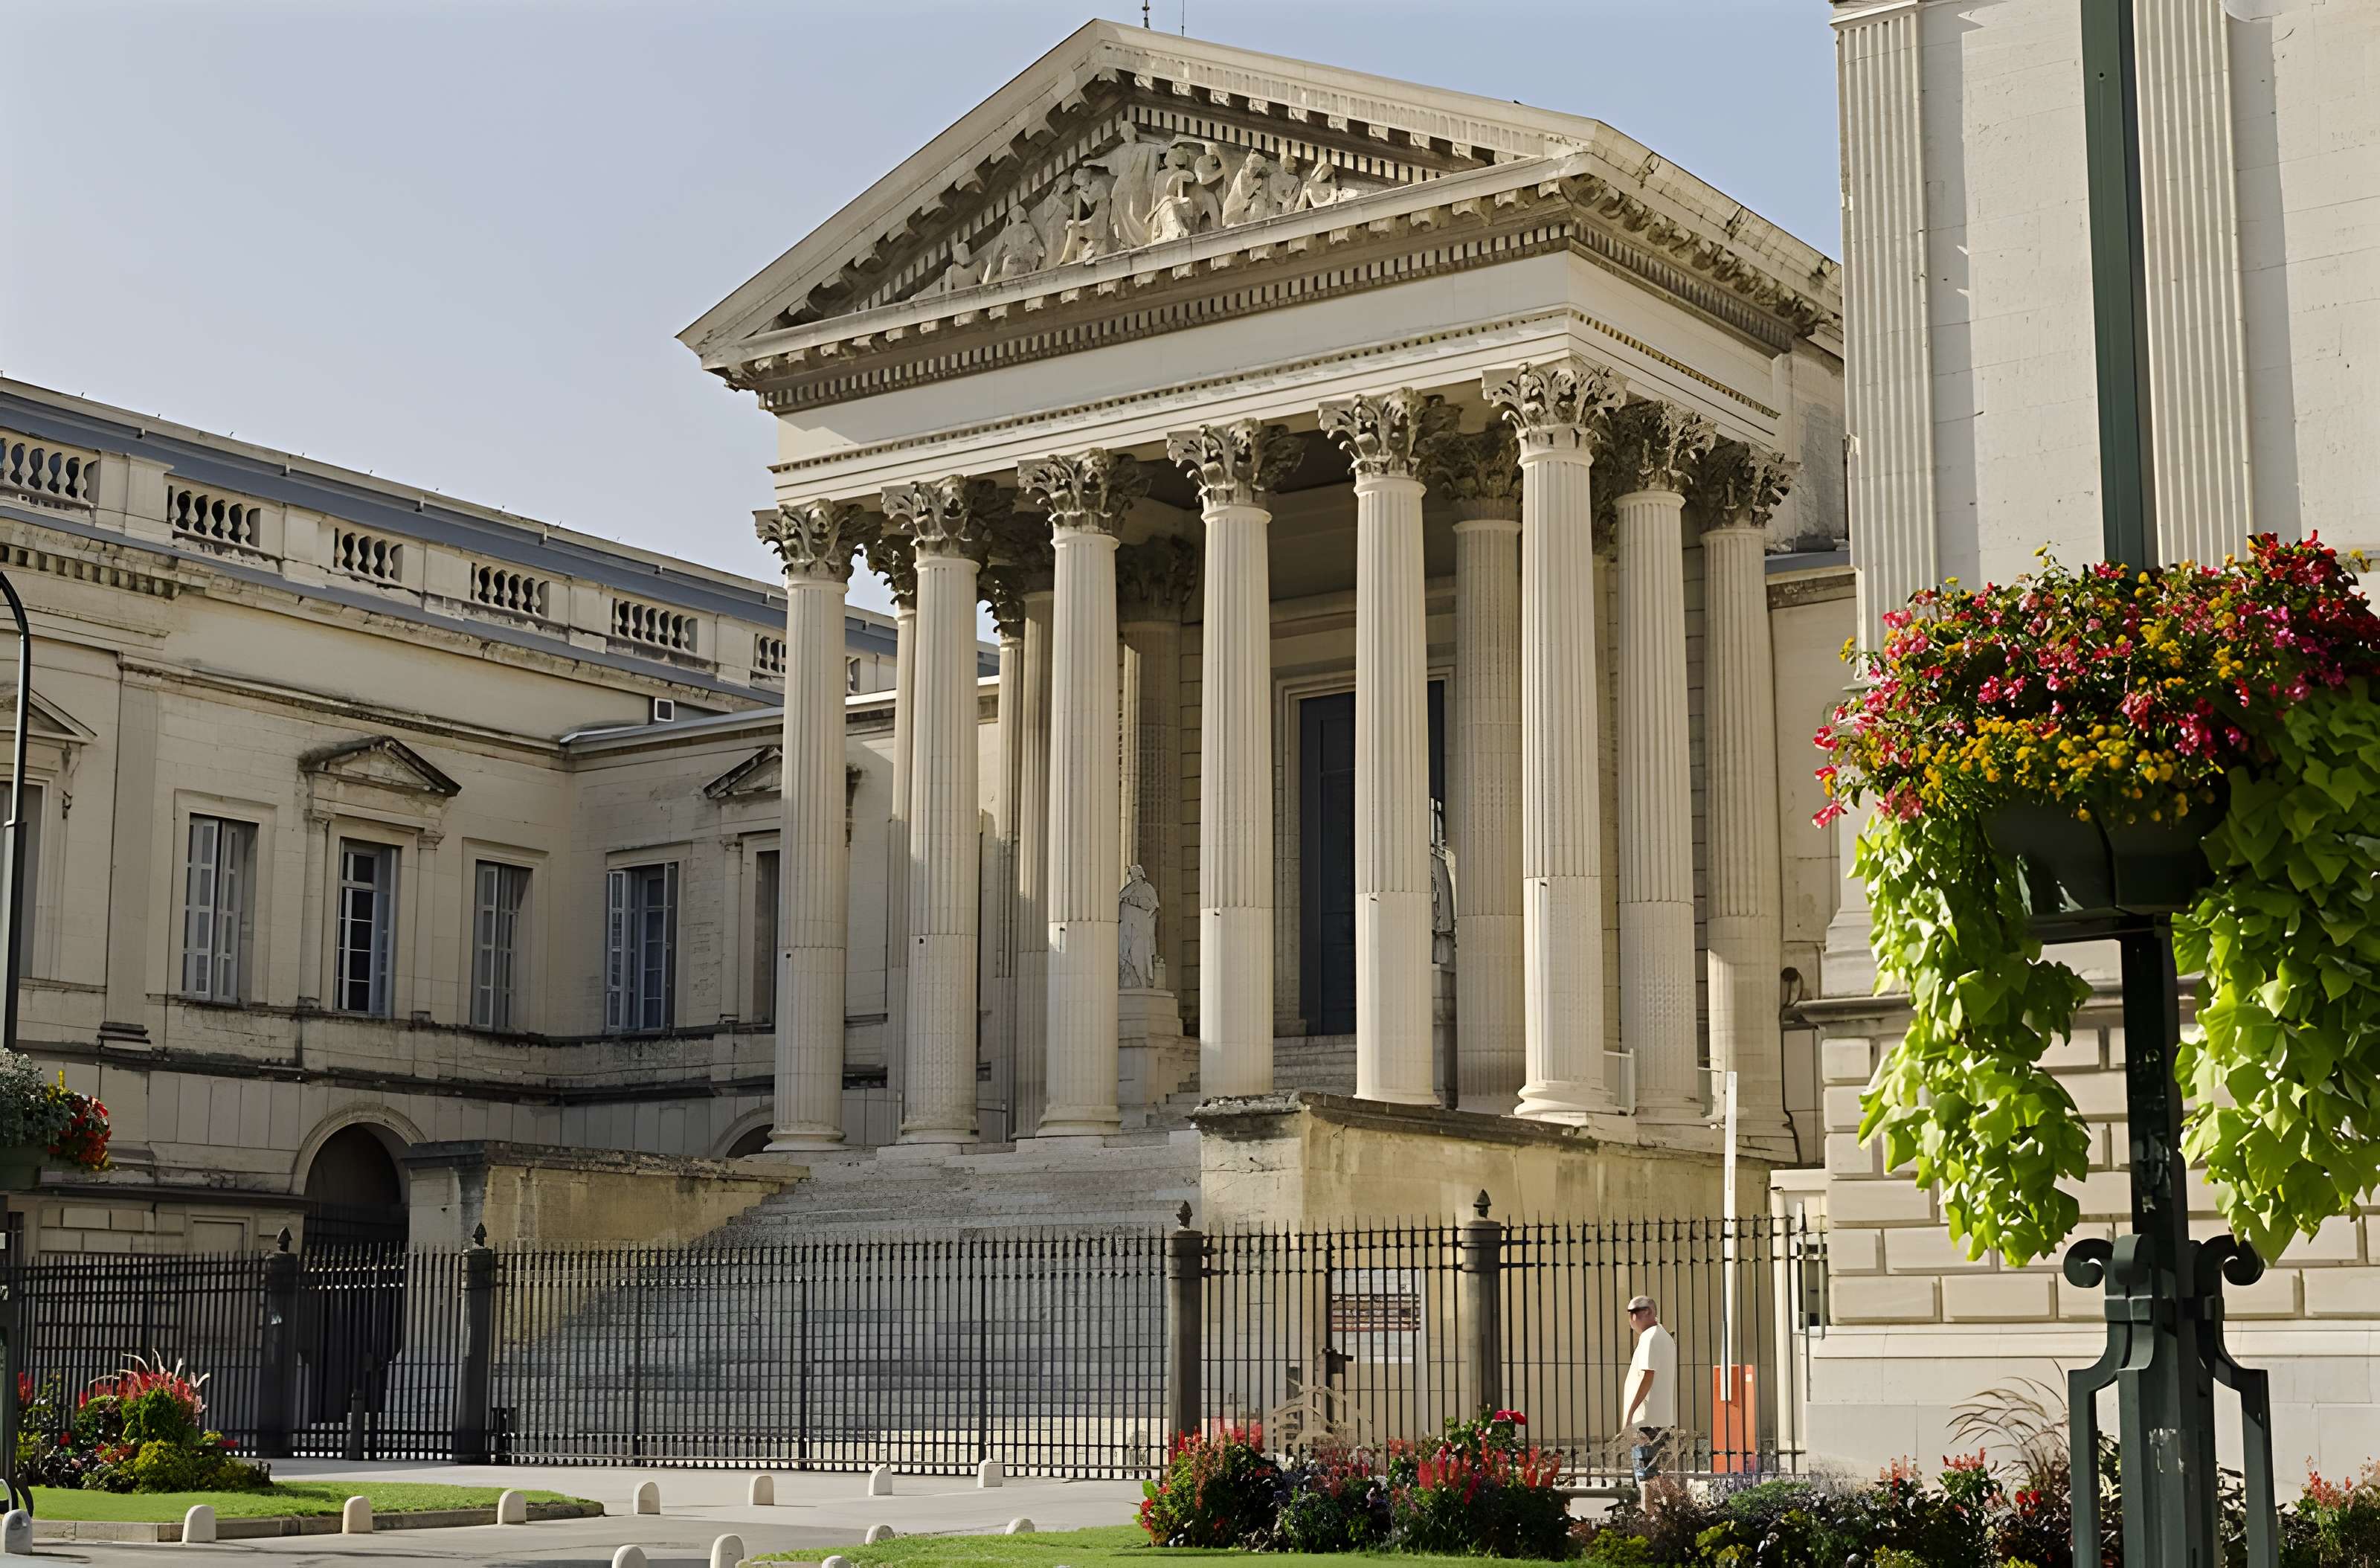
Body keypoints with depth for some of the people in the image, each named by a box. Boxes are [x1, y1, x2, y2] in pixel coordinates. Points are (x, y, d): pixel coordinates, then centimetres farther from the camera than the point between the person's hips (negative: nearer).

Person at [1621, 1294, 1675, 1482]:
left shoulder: (1649, 1337, -11)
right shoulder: (1666, 1338, 21)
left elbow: (1647, 1377, -20)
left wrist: (1629, 1412, -20)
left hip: (1647, 1419, -10)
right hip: (1664, 1418, 10)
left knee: (1645, 1476, -10)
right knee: (1653, 1472, 12)